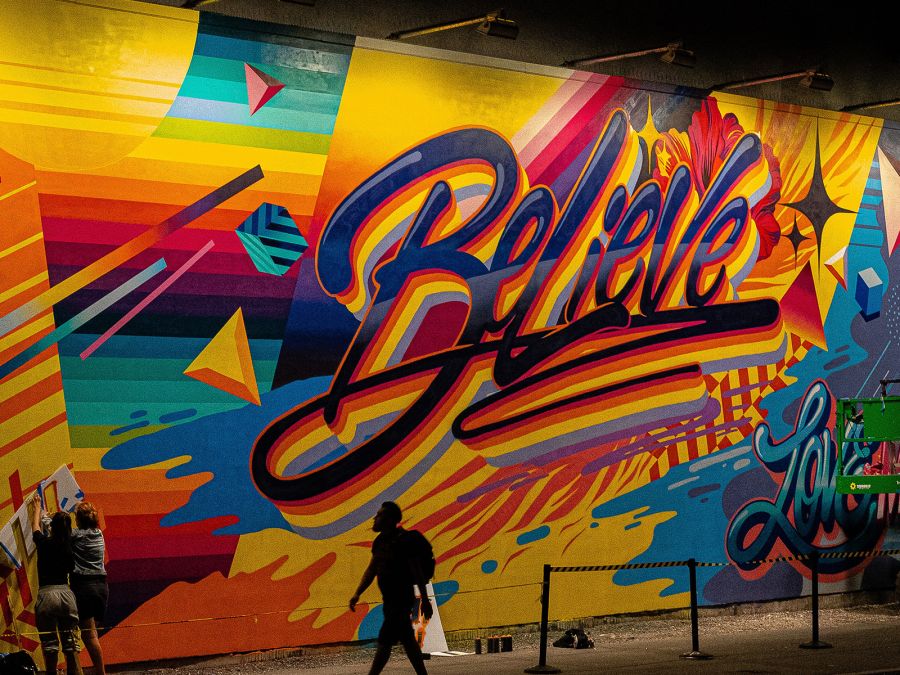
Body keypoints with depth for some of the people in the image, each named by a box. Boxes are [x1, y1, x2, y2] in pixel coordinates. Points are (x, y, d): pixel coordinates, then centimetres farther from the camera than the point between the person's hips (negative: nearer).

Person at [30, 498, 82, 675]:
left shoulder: (44, 543, -2)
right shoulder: (70, 546, 4)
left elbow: (35, 528, 18)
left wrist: (37, 510, 40)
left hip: (47, 594, -3)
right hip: (67, 594, 3)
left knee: (49, 644, 2)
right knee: (70, 643, 8)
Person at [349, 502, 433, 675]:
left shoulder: (403, 541, -18)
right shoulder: (380, 541, 9)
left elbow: (417, 572, -17)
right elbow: (371, 570, 14)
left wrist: (425, 601, -16)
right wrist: (357, 594, 7)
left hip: (402, 600, -9)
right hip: (390, 600, 9)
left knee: (384, 641, -9)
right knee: (407, 641, 14)